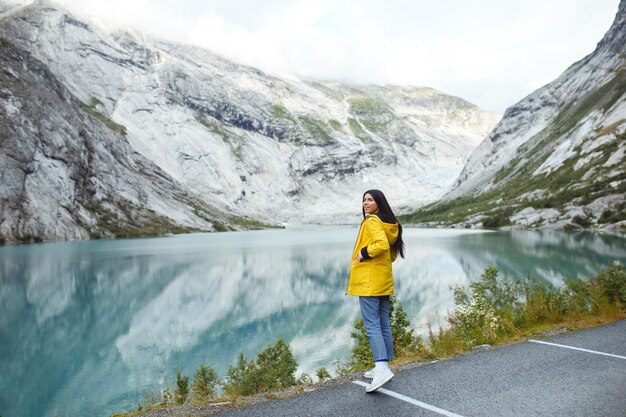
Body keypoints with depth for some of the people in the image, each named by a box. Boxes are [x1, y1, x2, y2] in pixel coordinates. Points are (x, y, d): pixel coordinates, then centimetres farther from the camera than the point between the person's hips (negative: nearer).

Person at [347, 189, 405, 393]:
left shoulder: (371, 221, -12)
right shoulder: (389, 223, 15)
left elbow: (382, 244, -29)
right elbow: (392, 253, 21)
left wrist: (363, 253, -17)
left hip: (369, 281, -9)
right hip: (384, 281, 9)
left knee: (371, 325, -10)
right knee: (383, 324, 12)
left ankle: (382, 369, -18)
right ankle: (382, 366, 20)